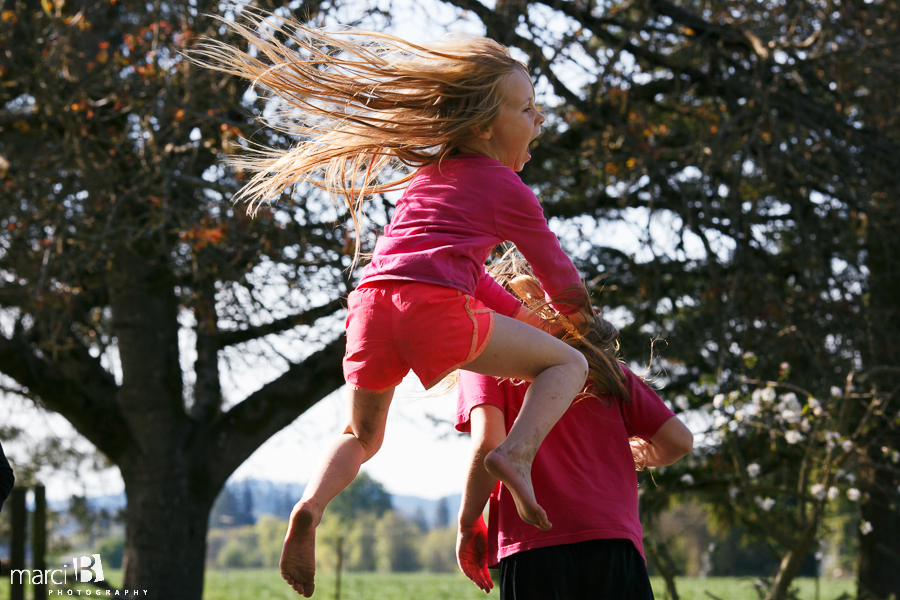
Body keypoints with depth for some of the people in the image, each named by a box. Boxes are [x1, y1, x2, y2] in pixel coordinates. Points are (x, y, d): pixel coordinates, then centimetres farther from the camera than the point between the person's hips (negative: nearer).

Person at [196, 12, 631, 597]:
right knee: (567, 363, 10)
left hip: (372, 301, 6)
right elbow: (555, 268, 21)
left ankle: (312, 505, -4)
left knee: (362, 435, 26)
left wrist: (524, 316, 41)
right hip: (436, 307, -6)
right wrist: (577, 314, 42)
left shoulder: (428, 172, 30)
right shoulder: (511, 192, 10)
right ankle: (517, 453, -16)